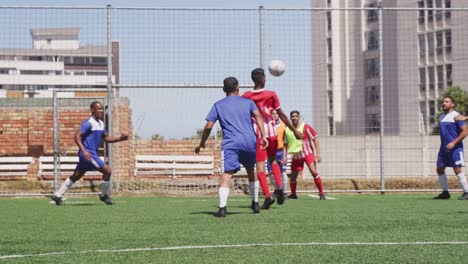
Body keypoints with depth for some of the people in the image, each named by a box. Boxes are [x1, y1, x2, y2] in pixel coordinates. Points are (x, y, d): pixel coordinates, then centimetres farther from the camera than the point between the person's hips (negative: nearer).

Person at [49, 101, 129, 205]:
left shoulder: (100, 123, 15)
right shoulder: (88, 123, -14)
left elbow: (106, 138, 23)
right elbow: (77, 136, -19)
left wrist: (119, 139, 8)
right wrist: (84, 151, -29)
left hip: (91, 154, 10)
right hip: (88, 153, -10)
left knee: (76, 176, 13)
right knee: (107, 171, -9)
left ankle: (57, 195, 17)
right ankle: (104, 196, 6)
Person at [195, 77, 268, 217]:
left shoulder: (218, 105, 12)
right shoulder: (248, 102, 15)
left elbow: (208, 126, 5)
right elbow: (258, 116, -2)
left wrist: (201, 144, 16)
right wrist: (263, 136, -8)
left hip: (230, 144, -2)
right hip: (250, 142, 3)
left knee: (226, 174, -13)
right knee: (251, 171, 24)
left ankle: (222, 208, -28)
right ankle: (255, 203, 30)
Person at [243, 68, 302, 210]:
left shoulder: (246, 96, -1)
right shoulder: (271, 95, -2)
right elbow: (282, 115, 0)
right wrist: (294, 130, 7)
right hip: (271, 131, 1)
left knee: (260, 165, -2)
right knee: (273, 160, 20)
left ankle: (267, 196, -13)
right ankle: (279, 186, -1)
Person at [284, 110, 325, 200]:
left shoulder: (305, 127, -9)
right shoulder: (287, 130, 3)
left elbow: (315, 140, -6)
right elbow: (285, 144, 15)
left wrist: (318, 153, -12)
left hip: (307, 153, -4)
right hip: (296, 155, 4)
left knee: (313, 171, -19)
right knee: (293, 175, 5)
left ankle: (321, 193, -13)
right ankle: (293, 194, 25)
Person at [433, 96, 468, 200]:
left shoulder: (455, 116, -8)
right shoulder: (441, 117, 16)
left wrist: (453, 143, -21)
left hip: (455, 148, -8)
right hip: (444, 148, 8)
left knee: (457, 170, -12)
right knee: (440, 169, 5)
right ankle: (445, 192, 14)